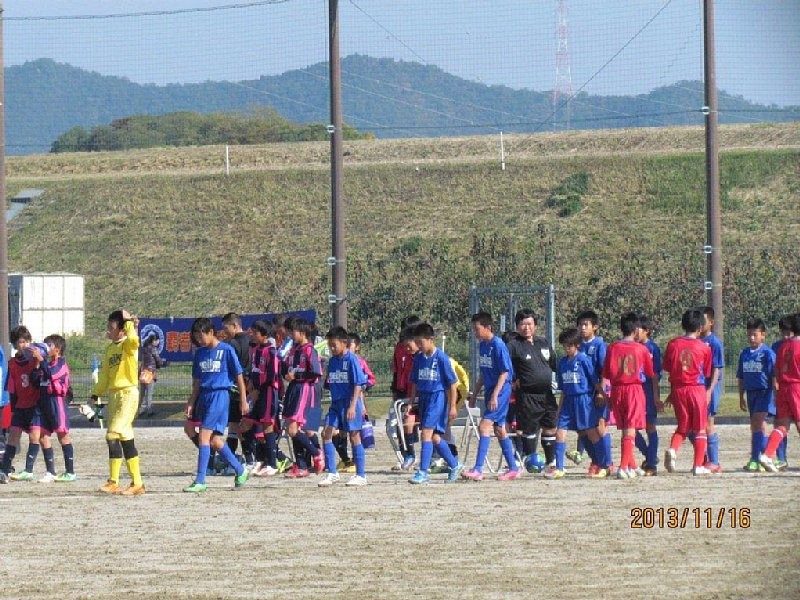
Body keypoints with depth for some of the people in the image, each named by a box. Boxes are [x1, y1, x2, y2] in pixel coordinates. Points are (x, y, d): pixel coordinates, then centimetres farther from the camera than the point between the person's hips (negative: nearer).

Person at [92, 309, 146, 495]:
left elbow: (133, 340, -32)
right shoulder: (110, 348, 17)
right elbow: (105, 373, 21)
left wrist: (129, 323, -18)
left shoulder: (128, 345, -6)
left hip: (128, 393, -9)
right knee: (124, 438, 8)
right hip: (113, 394, 9)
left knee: (113, 436, -14)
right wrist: (96, 394, 16)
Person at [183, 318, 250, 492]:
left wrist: (243, 400, -2)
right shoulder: (200, 353, 13)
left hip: (220, 394, -7)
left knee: (204, 435, -15)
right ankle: (240, 471, 25)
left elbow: (238, 376, -2)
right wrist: (191, 402, 12)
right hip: (204, 395, 7)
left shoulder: (226, 350, -5)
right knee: (214, 440, 9)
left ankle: (200, 481, -15)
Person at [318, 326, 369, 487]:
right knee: (326, 434, -3)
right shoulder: (332, 361, 11)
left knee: (354, 437, -1)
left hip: (350, 402, -7)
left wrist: (353, 405, -19)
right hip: (336, 402, 7)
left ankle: (361, 475, 6)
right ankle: (332, 473, 3)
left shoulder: (352, 360, -10)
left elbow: (358, 384, -13)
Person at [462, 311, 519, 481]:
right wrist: (475, 395, 21)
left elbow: (504, 373, -17)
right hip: (490, 390, 9)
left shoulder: (498, 345, -15)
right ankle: (513, 469, 19)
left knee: (484, 426, -15)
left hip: (501, 390, -9)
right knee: (499, 430, 12)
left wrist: (495, 395, -22)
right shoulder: (482, 345, 10)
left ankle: (478, 470, -19)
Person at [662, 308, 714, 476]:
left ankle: (672, 449, -11)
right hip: (697, 389, -3)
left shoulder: (673, 344, 0)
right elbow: (707, 373, 3)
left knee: (682, 426, 16)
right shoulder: (704, 347, -6)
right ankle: (698, 466, 5)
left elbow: (667, 368, 7)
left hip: (678, 389, 3)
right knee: (700, 429, 8)